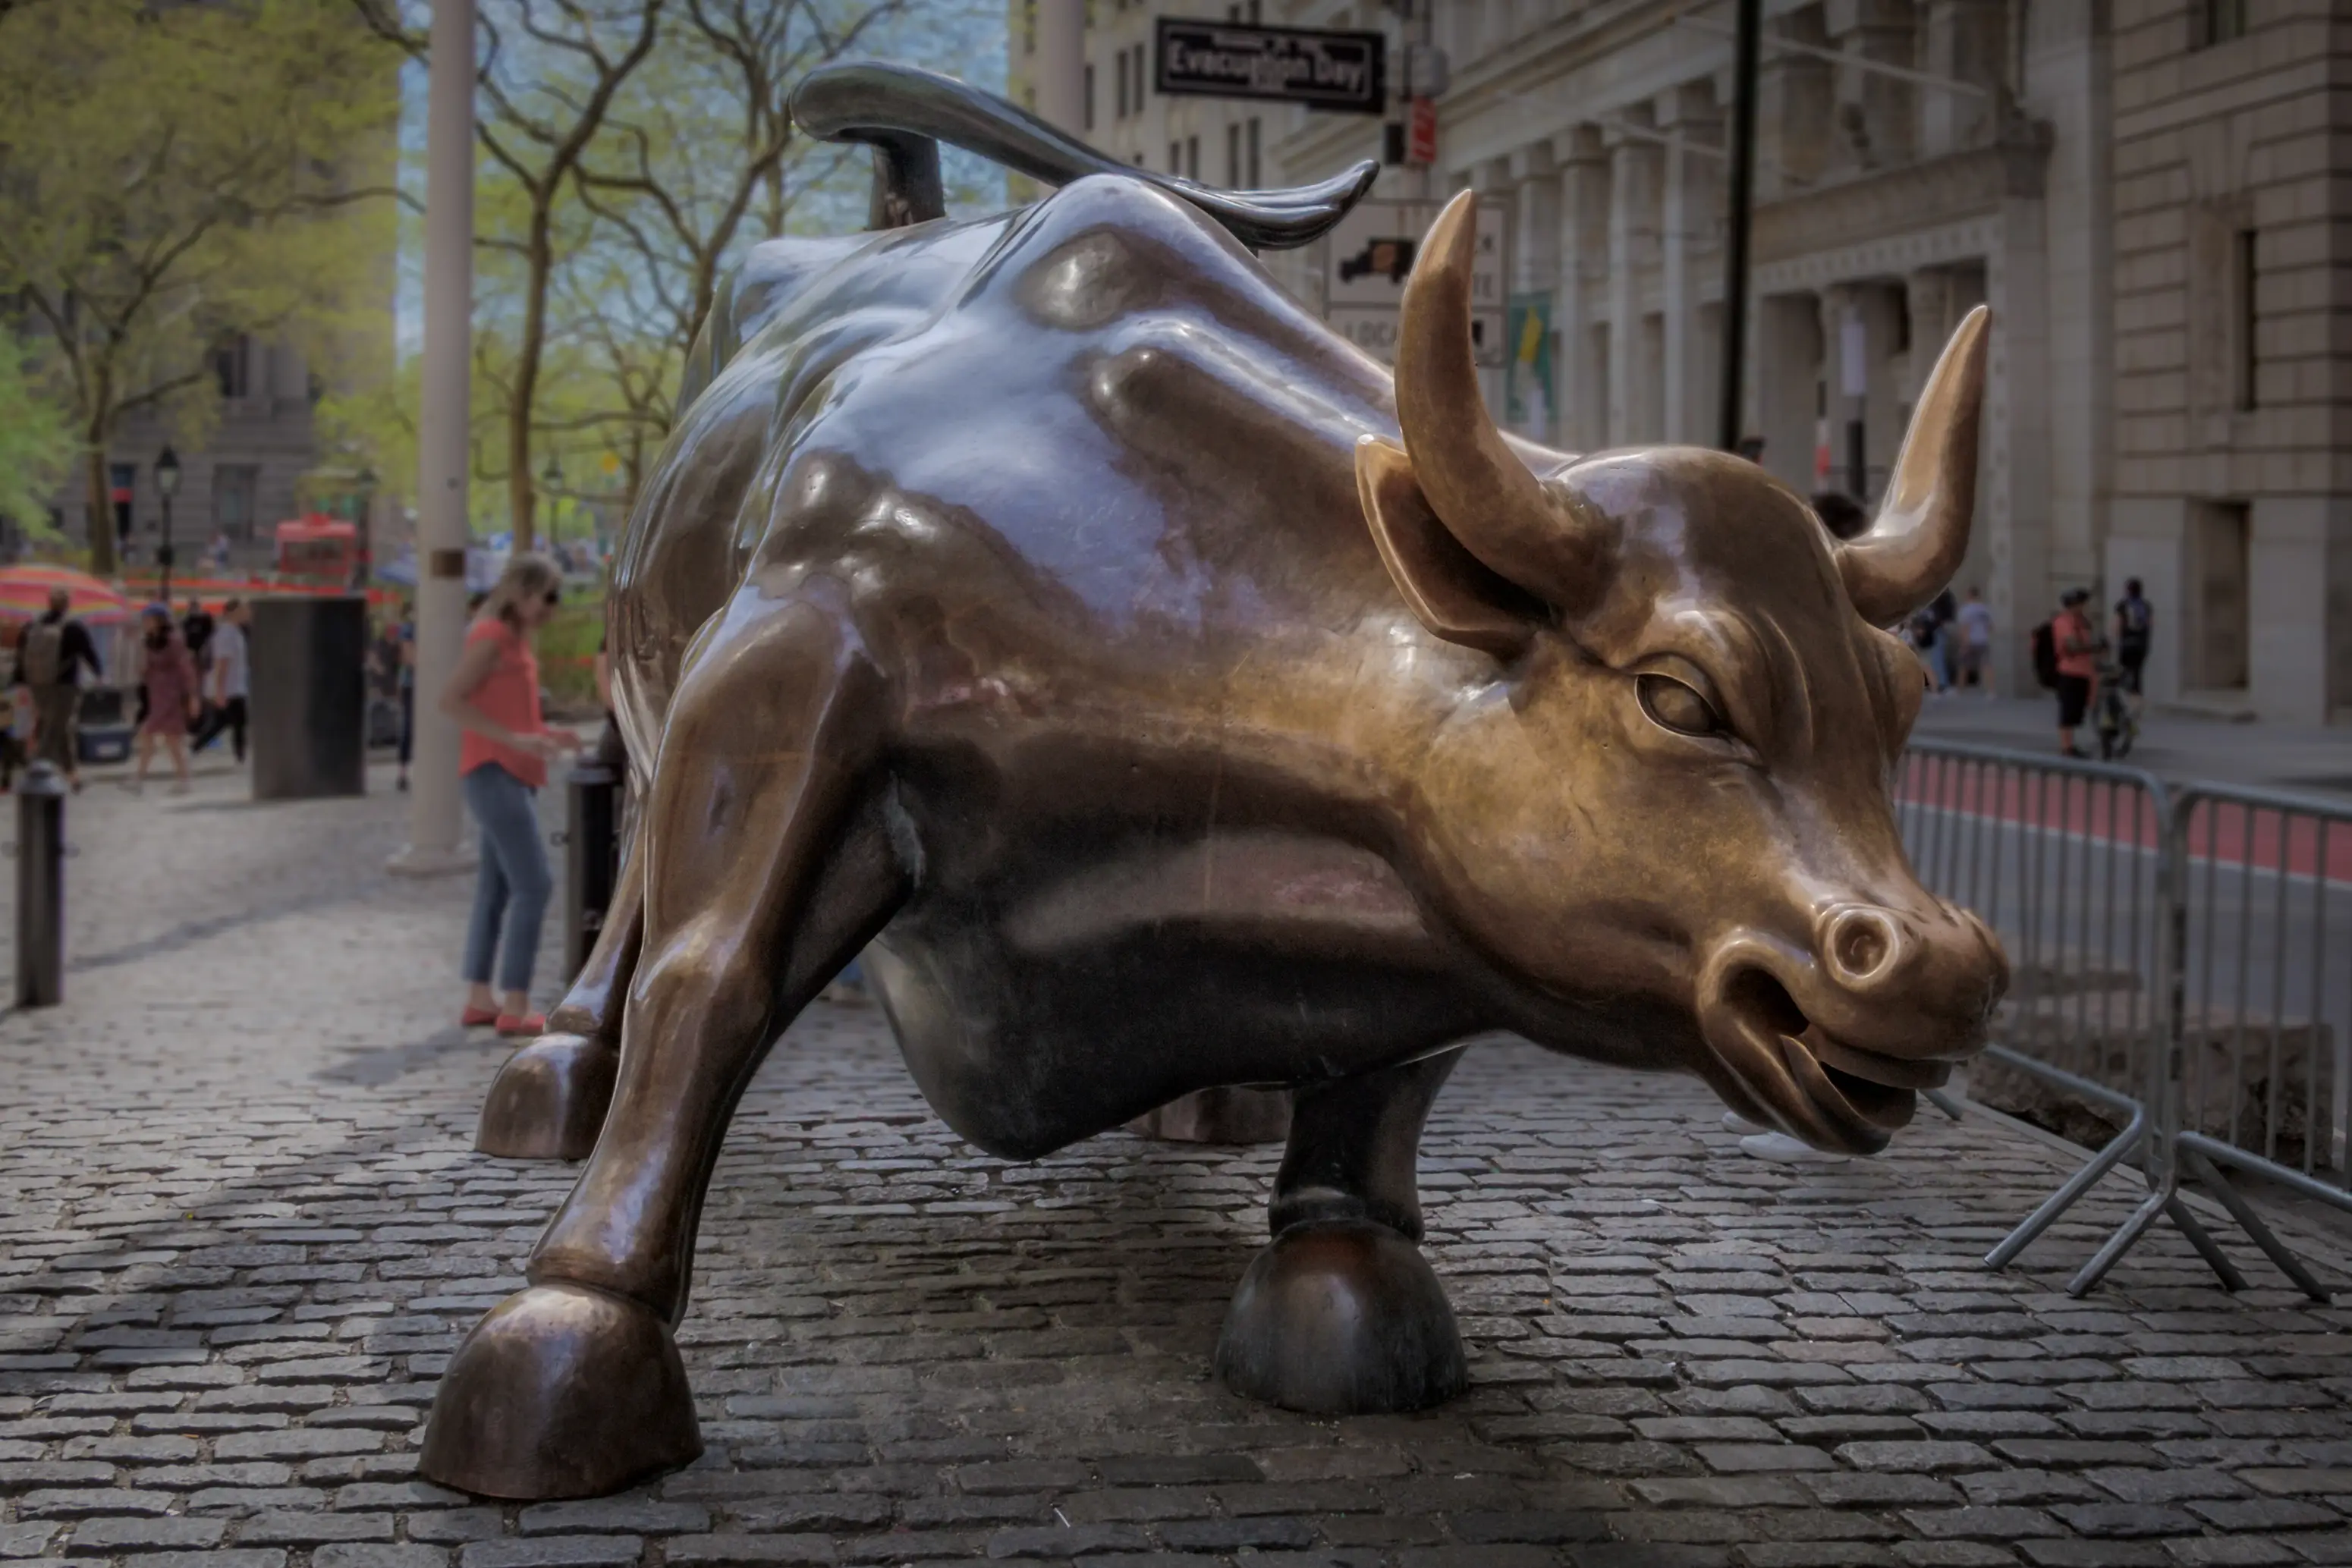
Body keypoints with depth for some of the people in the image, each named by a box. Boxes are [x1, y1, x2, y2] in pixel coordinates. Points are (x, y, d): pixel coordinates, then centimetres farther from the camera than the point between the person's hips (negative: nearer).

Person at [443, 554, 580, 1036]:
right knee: (533, 885, -13)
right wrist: (513, 738, -24)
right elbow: (450, 700, -18)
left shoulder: (514, 638, 17)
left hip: (510, 774, 10)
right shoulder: (491, 635, -11)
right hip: (493, 773, -10)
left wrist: (545, 735, 9)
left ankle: (478, 1000, 16)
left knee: (497, 888, 11)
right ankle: (515, 1008, -14)